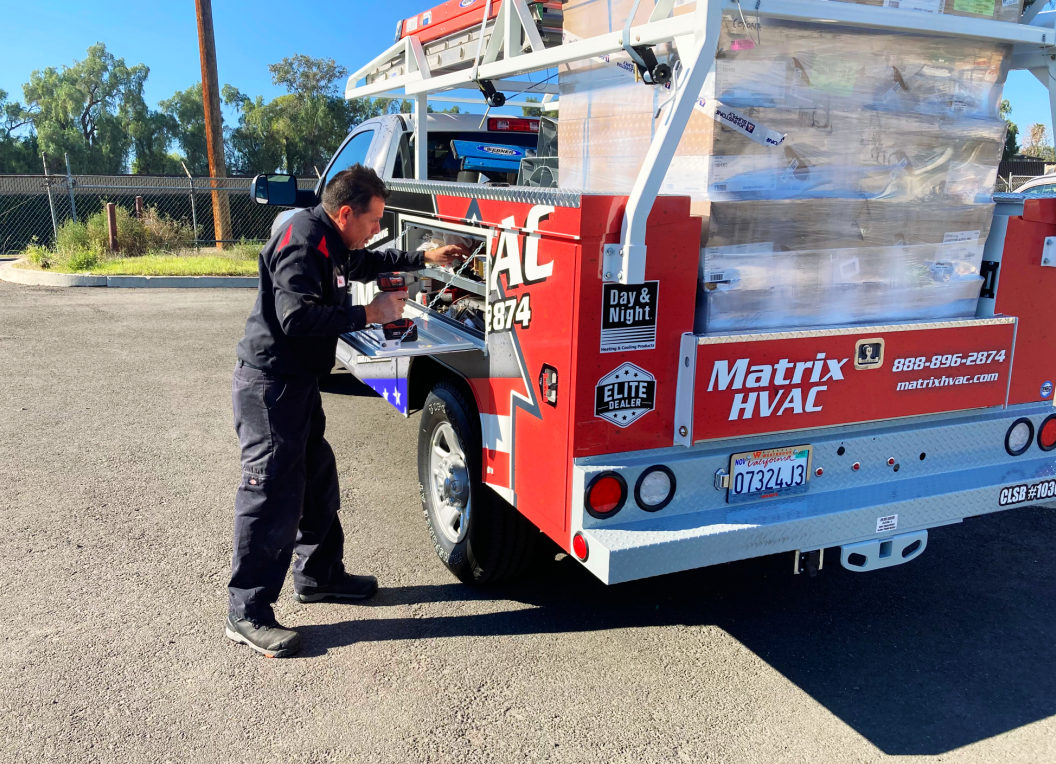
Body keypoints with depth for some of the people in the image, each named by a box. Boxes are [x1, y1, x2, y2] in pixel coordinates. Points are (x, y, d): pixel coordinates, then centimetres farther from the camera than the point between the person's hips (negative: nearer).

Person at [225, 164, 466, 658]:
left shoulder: (329, 242, 12)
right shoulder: (301, 241, -19)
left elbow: (365, 264, 32)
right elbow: (298, 317, -30)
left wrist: (425, 259, 28)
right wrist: (371, 314, -24)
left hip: (297, 382, 11)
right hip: (270, 385, -11)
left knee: (317, 479, 19)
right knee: (273, 496, -6)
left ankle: (318, 575, 36)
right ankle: (246, 614, 5)